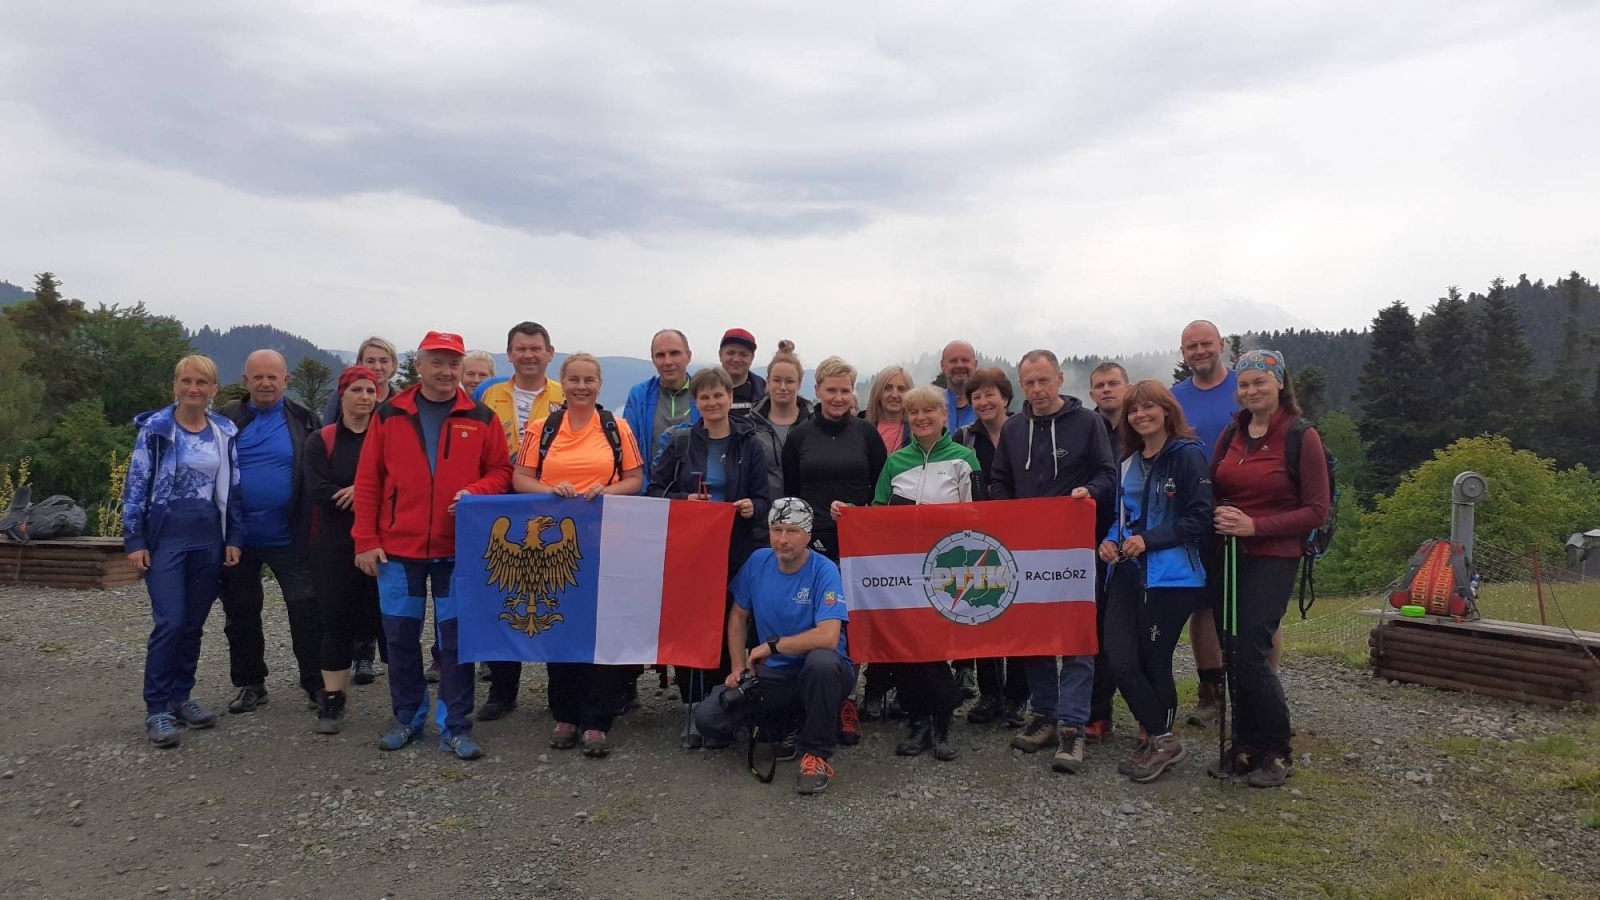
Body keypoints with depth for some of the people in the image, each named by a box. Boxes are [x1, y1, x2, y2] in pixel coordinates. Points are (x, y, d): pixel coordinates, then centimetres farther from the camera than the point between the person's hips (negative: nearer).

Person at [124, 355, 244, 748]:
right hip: (165, 535, -3)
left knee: (194, 624, 8)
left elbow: (233, 489, 9)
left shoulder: (225, 433, 6)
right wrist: (134, 540, -6)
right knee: (169, 622, -9)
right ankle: (157, 708, 1)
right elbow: (136, 485, -2)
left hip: (209, 539, 3)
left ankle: (181, 697, 21)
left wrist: (233, 539, 4)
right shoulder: (155, 428, -2)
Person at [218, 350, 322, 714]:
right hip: (238, 537, 2)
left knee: (307, 609, -1)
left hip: (289, 537, -2)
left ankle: (315, 684, 11)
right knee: (241, 613, 12)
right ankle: (250, 685, 27)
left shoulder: (303, 420, 0)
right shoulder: (228, 419, 3)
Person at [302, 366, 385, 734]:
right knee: (337, 622, 5)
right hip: (335, 548, 1)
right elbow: (316, 490, -10)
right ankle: (331, 702, 14)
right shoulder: (321, 441, 5)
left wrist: (360, 492, -17)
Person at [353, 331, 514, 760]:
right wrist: (366, 540, -1)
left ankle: (456, 727, 14)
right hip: (397, 548, 1)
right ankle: (408, 718, 26)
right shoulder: (390, 415, 3)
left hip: (458, 550, -1)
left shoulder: (481, 419, 2)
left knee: (457, 637, 4)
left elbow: (501, 471, 5)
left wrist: (475, 492, -16)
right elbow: (368, 481, 3)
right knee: (400, 636, 10)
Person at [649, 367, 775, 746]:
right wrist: (683, 500, -14)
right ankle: (692, 707, 9)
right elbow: (655, 490, 4)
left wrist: (752, 508, -20)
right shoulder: (679, 441, 4)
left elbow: (765, 499, 2)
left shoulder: (751, 444, 3)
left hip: (735, 550, 0)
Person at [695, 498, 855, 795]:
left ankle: (816, 754, -18)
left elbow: (828, 637, -30)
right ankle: (785, 721, 14)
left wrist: (771, 645, -19)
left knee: (822, 661, -40)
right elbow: (738, 616, 11)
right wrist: (739, 667, 2)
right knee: (708, 718, -13)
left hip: (819, 676, -5)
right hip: (773, 675, 5)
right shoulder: (758, 561, -2)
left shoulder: (824, 570, -17)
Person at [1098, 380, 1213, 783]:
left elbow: (1200, 519, -12)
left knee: (1154, 662, 3)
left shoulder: (1188, 455, -7)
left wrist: (1149, 539, -17)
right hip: (1128, 572, 6)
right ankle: (1157, 738, 15)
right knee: (1119, 660, -3)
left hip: (1171, 576, -6)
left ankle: (1159, 740, 22)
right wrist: (1110, 541, 1)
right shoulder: (1129, 462, 15)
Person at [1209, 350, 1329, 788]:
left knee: (1250, 653, -11)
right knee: (1232, 653, 5)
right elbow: (1212, 491, 17)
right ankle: (1245, 745, 19)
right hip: (1229, 555, 5)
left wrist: (1255, 526, -17)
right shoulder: (1231, 435, 10)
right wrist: (1218, 516, -6)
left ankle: (1278, 753, 8)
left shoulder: (1302, 437, -7)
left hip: (1273, 559, -5)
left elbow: (1317, 511, -8)